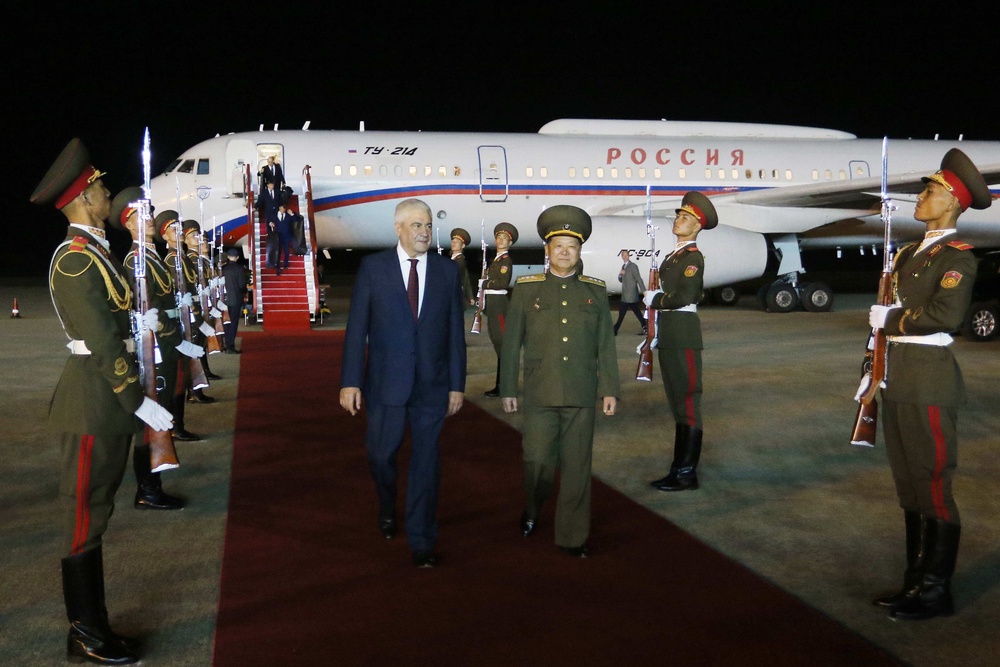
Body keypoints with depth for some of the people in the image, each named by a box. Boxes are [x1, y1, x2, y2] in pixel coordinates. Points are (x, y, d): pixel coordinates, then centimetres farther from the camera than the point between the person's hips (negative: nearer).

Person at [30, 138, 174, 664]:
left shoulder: (95, 253, 14)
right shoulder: (76, 261, -17)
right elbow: (103, 343, -21)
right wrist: (139, 402, -21)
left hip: (107, 404, 10)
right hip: (94, 406, -10)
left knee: (94, 515, 14)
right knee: (85, 518, 0)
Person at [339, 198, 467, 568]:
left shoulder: (447, 270, 3)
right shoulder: (373, 267, -1)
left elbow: (455, 331, 4)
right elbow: (356, 328, -3)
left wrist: (457, 384, 2)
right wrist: (350, 381, -7)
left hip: (432, 384, 1)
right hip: (385, 382, -1)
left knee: (426, 460, 4)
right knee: (381, 454, 9)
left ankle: (422, 542, 15)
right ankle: (388, 510, 41)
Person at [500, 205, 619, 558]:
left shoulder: (595, 290, 7)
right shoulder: (526, 288, 3)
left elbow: (606, 345, 7)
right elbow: (511, 343, 3)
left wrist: (610, 389, 3)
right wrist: (507, 389, 1)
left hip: (581, 395, 1)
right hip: (539, 394, -1)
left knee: (577, 465, 4)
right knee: (538, 461, 2)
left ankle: (573, 535, 16)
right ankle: (532, 511, 32)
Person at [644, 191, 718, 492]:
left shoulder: (693, 256, -10)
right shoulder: (673, 256, 16)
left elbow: (683, 296, -20)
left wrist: (654, 300, -7)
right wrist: (655, 296, 0)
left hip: (683, 334, -9)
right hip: (668, 335, 9)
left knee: (687, 401, -3)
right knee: (676, 401, 14)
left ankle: (688, 474, 3)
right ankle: (679, 468, 23)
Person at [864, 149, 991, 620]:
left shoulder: (957, 256, -9)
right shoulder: (910, 253, 17)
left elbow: (947, 313, -24)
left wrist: (889, 318, -12)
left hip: (929, 380, -9)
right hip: (899, 379, 9)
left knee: (933, 484, -2)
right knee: (909, 486, 13)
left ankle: (936, 591, 9)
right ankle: (916, 582, 24)